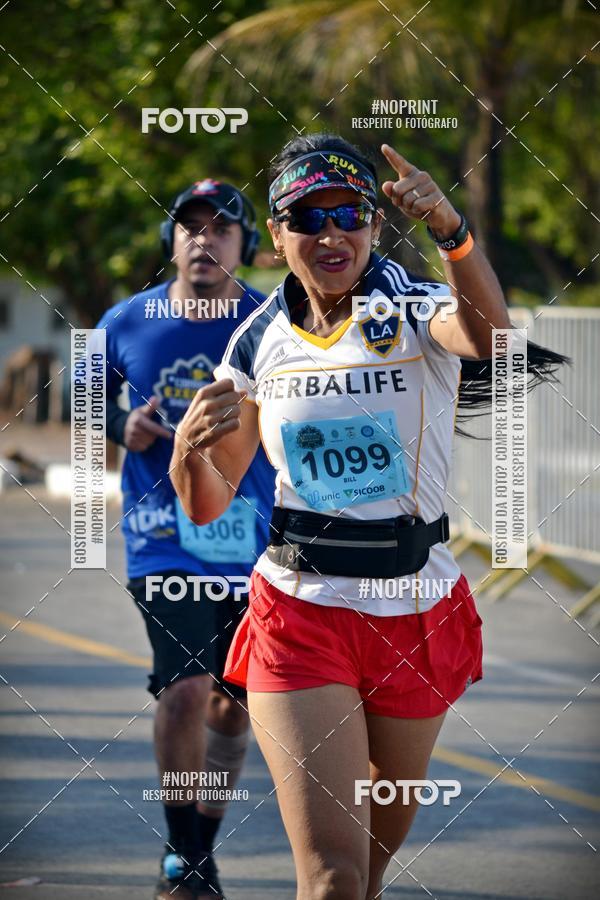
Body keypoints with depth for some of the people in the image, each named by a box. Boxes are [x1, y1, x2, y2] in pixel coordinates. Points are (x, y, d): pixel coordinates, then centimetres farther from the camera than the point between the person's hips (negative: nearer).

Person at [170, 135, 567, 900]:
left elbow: (487, 333, -33)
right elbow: (207, 505, 6)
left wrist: (451, 230, -50)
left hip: (415, 614, 0)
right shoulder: (259, 341, 1)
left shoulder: (414, 308, -6)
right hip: (298, 617, 0)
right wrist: (191, 448, -17)